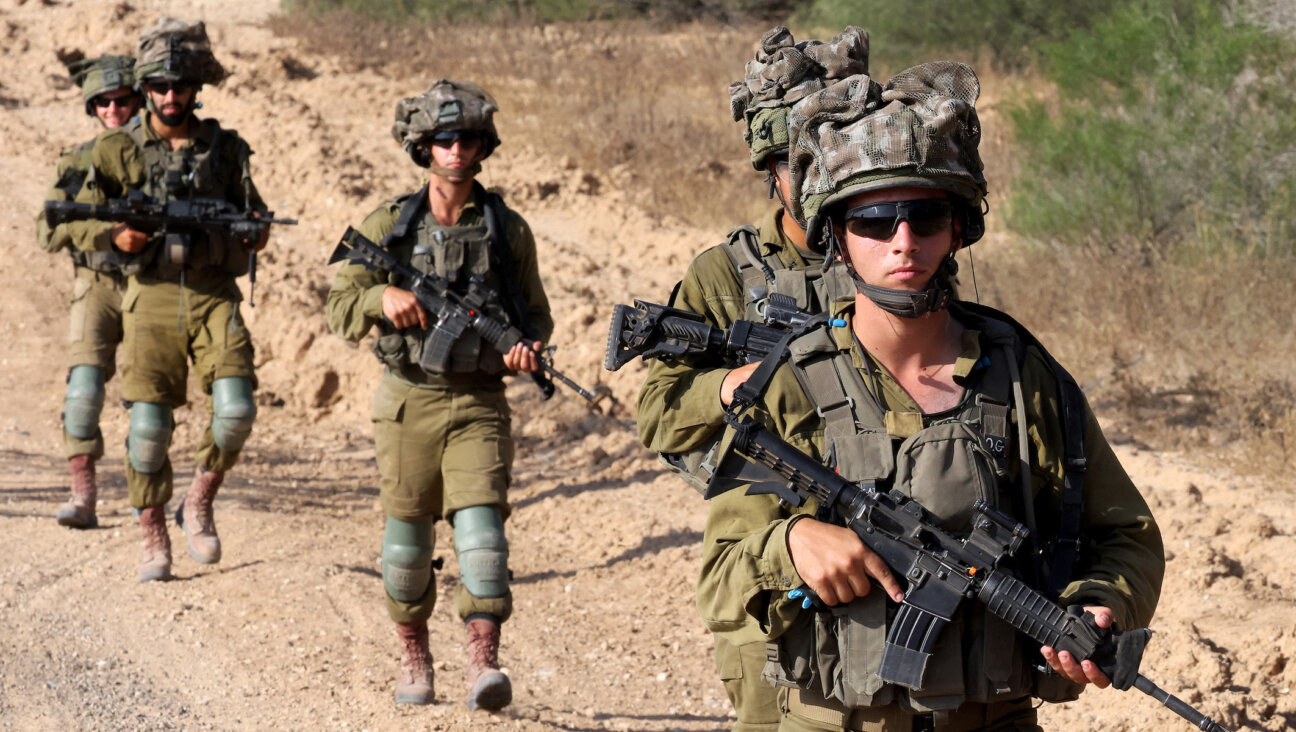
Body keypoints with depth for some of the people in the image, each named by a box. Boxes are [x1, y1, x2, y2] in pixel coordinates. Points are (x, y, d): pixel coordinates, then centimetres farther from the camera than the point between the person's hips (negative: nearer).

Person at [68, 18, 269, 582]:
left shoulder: (226, 148, 8)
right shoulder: (119, 150, 4)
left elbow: (252, 210, 18)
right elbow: (81, 221, 5)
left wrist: (256, 232, -5)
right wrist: (114, 236, -16)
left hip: (214, 297, 1)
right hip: (151, 298, -1)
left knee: (236, 409, -17)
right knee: (149, 425, -5)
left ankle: (200, 502, 9)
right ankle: (154, 540, 11)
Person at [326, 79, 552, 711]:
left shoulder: (508, 230, 3)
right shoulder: (388, 226, 2)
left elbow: (536, 315, 12)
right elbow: (339, 307, 2)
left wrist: (527, 347, -10)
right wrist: (383, 297, -19)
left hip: (479, 404, -1)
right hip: (409, 400, 1)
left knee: (480, 523, -15)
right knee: (407, 533, 7)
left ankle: (483, 663, -18)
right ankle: (413, 656, 24)